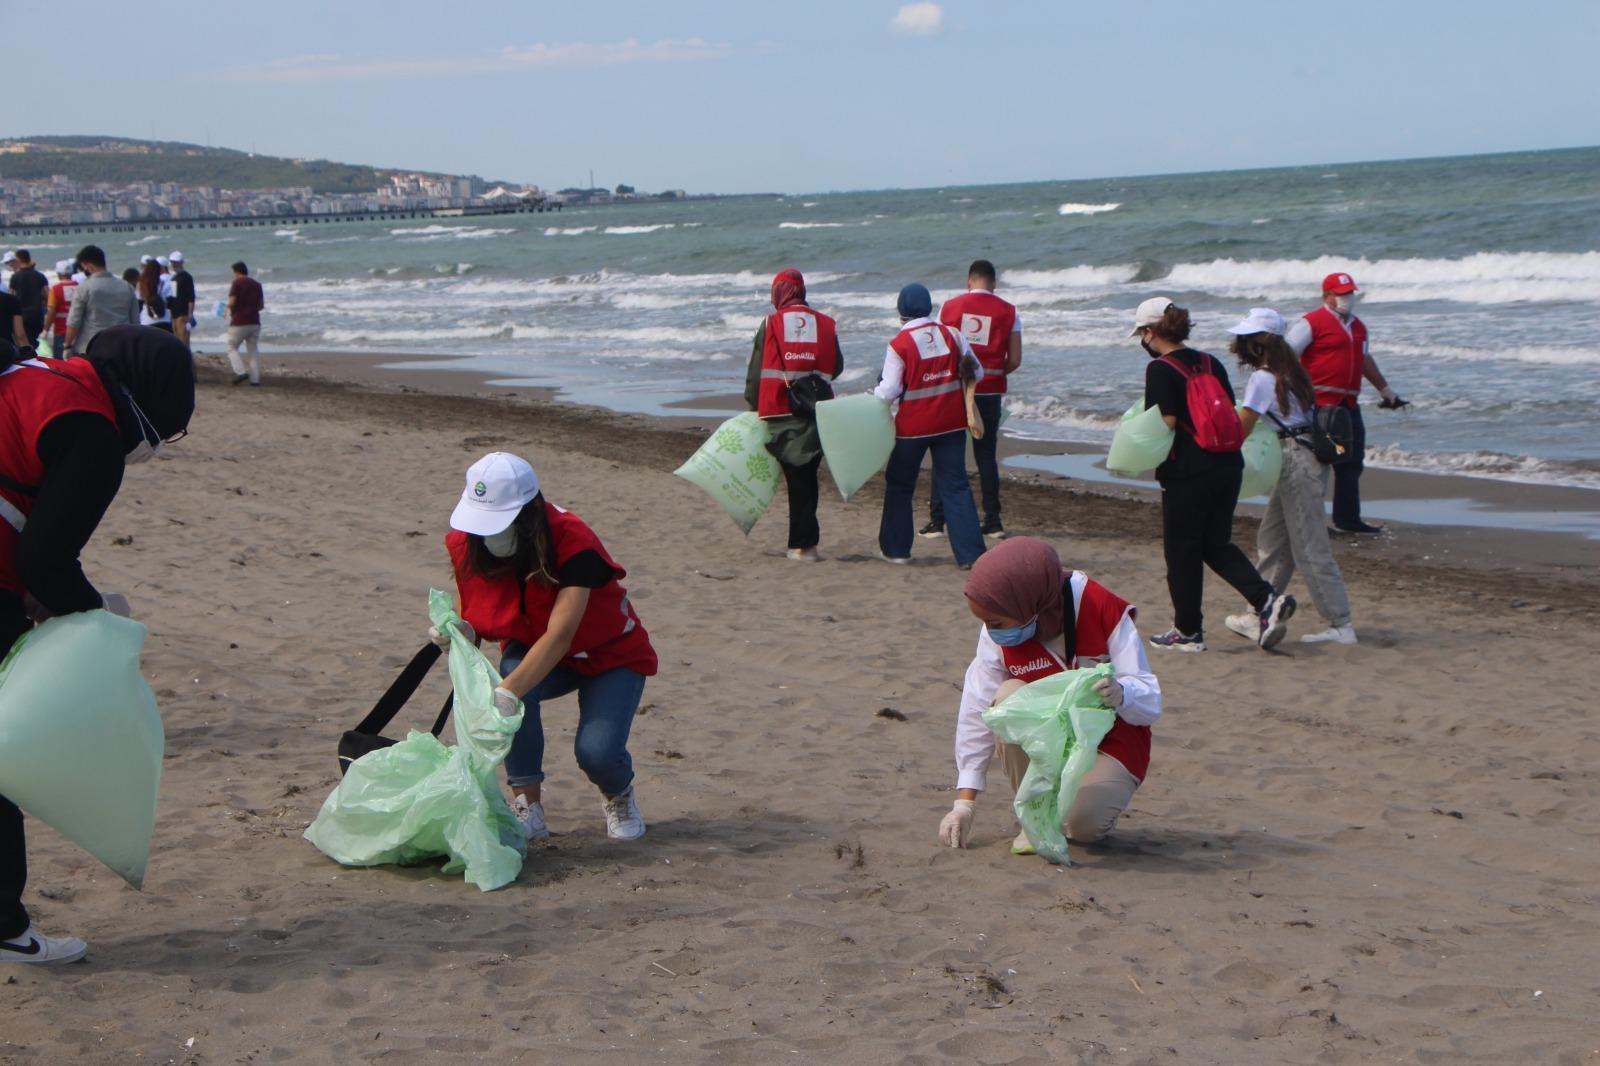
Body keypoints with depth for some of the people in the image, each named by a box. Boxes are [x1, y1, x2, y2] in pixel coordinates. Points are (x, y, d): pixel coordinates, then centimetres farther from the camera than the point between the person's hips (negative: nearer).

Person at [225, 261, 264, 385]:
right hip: (254, 322, 5)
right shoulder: (257, 284, 11)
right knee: (253, 349, 9)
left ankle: (240, 372, -13)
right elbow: (261, 305, 13)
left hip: (239, 322, -5)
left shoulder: (237, 283, -8)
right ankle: (255, 378, 4)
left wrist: (229, 308, 5)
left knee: (232, 348, 5)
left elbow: (232, 302, -15)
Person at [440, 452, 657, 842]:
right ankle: (528, 808, -19)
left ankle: (619, 796, 13)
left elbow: (559, 637, -42)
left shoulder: (573, 542, -34)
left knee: (597, 751, -26)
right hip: (533, 650, 4)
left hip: (611, 654, -4)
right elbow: (471, 617, -6)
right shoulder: (466, 545, -17)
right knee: (510, 676, -32)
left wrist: (506, 695, -53)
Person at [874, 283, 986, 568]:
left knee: (899, 484, 15)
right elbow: (977, 373, 7)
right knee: (955, 486, 4)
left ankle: (896, 548, 22)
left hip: (913, 426, -3)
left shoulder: (899, 345, -12)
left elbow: (889, 391, -12)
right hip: (951, 423, 3)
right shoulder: (951, 334, -1)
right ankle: (970, 553, -4)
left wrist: (873, 395, 9)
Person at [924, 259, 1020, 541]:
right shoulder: (1008, 312, 0)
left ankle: (936, 520, 6)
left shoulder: (949, 307, 0)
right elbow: (1015, 360, -2)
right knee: (986, 454, 8)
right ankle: (993, 521, 8)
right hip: (990, 391, 0)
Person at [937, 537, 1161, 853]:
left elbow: (1151, 702, -22)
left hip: (1109, 742, -3)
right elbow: (977, 713, -12)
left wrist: (1120, 694, -47)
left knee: (1085, 824, -33)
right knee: (1009, 697, -30)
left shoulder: (1104, 611, -22)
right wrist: (964, 801, -16)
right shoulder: (998, 635, -13)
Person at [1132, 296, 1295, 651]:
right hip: (1228, 466, 7)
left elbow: (1165, 424, -17)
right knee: (1216, 544, 17)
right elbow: (1232, 414, 13)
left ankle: (1188, 631, 14)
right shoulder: (1210, 363, 10)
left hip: (1188, 472, -7)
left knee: (1182, 550, 7)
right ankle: (1268, 600, -1)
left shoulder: (1160, 369, -10)